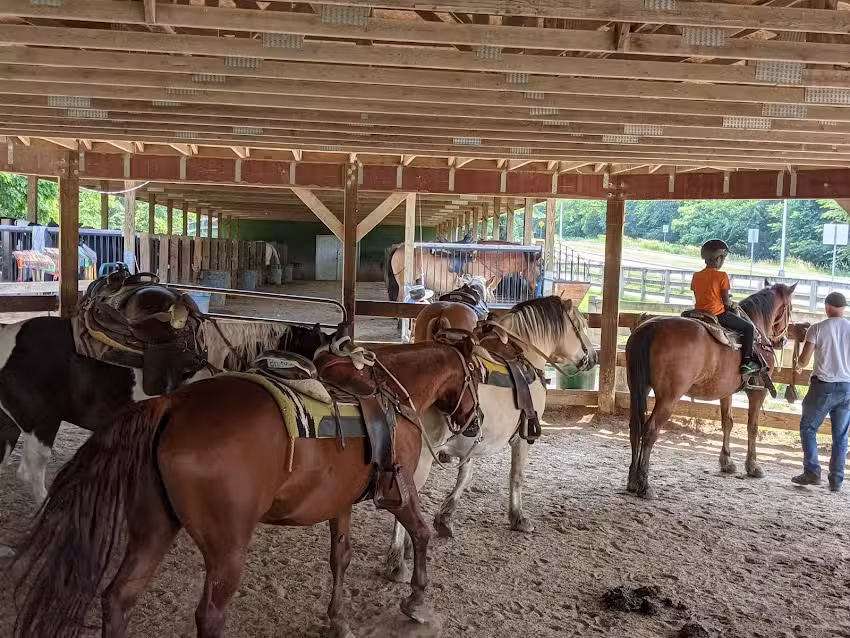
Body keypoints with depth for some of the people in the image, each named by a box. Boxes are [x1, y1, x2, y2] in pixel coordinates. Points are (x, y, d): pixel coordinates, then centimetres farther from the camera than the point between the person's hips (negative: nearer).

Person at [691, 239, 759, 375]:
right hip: (718, 315, -7)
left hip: (699, 313, 7)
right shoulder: (722, 276, -11)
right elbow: (726, 301, -11)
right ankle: (746, 361, 2)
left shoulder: (696, 276, 5)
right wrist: (732, 304, 12)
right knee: (748, 328, 7)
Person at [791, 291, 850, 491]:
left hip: (823, 386, -3)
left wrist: (799, 365, 12)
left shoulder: (817, 329, -7)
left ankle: (812, 472, 4)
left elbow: (803, 359, -11)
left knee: (808, 428, 11)